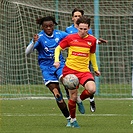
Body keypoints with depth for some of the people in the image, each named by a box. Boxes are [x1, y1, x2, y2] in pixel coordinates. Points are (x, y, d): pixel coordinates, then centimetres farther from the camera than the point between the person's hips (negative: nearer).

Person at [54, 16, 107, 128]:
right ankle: (73, 119, 19)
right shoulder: (70, 38, -3)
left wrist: (96, 69, 26)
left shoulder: (92, 40, 4)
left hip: (84, 70, 2)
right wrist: (56, 60, -9)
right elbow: (58, 48, 8)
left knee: (92, 90, -23)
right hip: (70, 69, -2)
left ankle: (80, 100, 11)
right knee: (73, 96, -3)